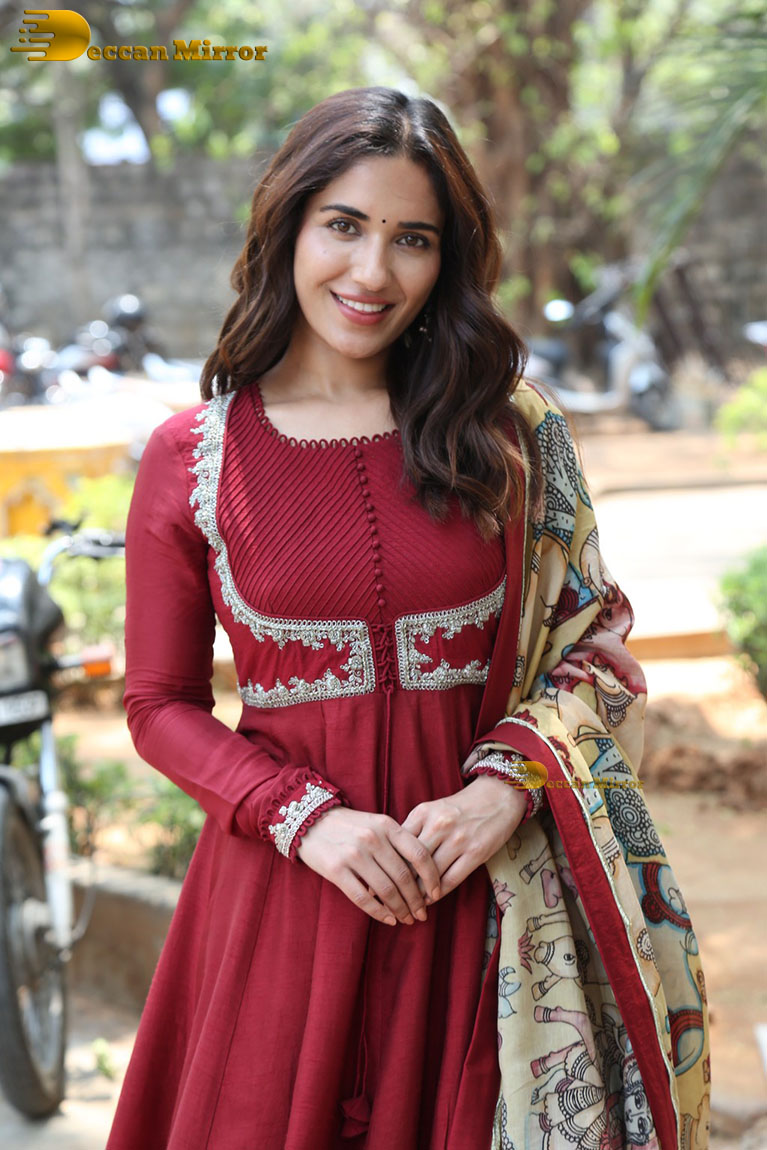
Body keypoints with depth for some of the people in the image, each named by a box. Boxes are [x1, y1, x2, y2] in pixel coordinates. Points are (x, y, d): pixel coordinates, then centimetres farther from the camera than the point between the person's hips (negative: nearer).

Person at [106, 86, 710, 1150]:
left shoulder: (508, 432, 0)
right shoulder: (192, 457, -3)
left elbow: (593, 644, 5)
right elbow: (162, 706, 1)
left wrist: (505, 790, -12)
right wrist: (309, 818, -13)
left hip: (472, 883, 1)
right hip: (283, 877, 0)